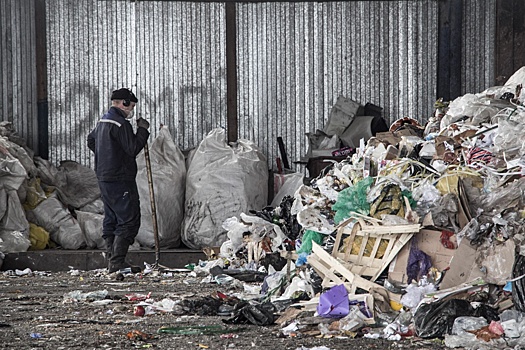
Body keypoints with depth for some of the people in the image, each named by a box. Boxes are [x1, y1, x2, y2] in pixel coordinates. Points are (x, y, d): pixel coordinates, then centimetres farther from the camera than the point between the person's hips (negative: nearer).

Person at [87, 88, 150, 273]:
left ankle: (112, 260, 15)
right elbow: (133, 149, -17)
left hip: (104, 177, 10)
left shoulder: (103, 121, 16)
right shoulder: (120, 124, -15)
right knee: (129, 220, -9)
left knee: (111, 219, 13)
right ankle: (117, 261, -13)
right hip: (120, 179, -10)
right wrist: (142, 130, -7)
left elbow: (91, 140, 30)